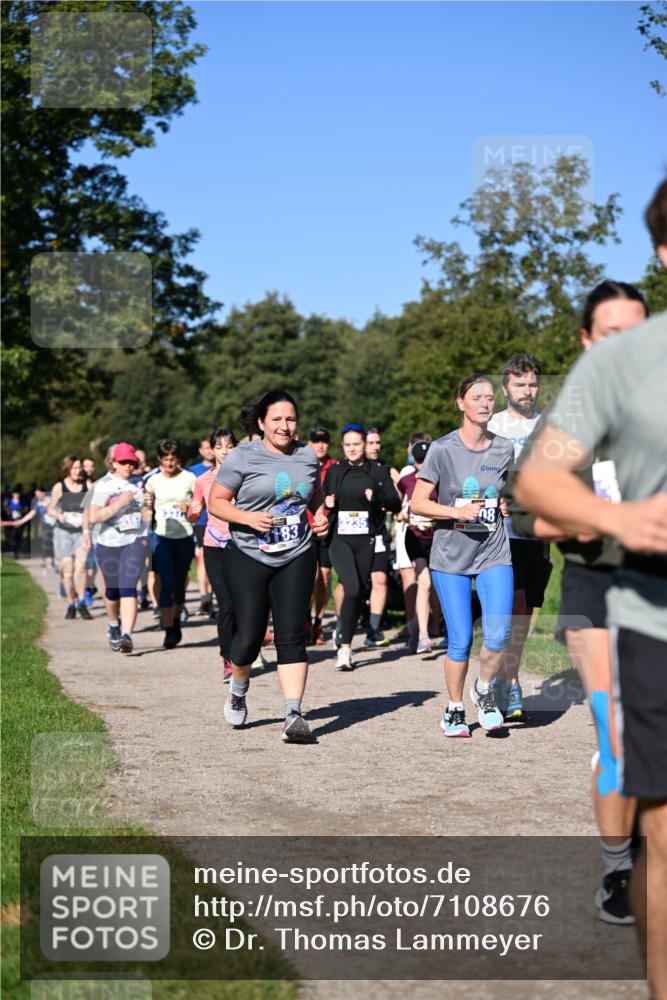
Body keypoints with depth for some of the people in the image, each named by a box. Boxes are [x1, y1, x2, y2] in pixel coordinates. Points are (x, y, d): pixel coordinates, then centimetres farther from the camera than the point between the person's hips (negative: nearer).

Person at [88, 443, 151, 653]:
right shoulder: (103, 485, -4)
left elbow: (146, 514, 19)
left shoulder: (138, 484, 8)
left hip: (135, 542, 0)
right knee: (112, 589, 15)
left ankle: (126, 635, -22)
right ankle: (114, 626, 42)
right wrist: (119, 504, -18)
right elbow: (93, 517, -14)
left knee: (128, 588, -14)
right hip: (108, 544, 0)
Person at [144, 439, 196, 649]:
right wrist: (145, 504, -4)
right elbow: (147, 506, 18)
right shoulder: (153, 481, 4)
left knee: (179, 583, 13)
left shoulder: (189, 478, 1)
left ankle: (176, 622, 34)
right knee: (166, 583, -12)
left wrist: (190, 507, -13)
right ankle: (169, 631, -12)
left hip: (185, 537, 1)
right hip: (162, 537, -1)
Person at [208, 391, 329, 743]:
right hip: (249, 557, -2)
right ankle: (238, 690, 32)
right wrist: (248, 518, -18)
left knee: (290, 636, -6)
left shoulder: (307, 456, 9)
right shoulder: (243, 457, -4)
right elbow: (216, 502, -2)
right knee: (250, 635, 1)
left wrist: (320, 517, 3)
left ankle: (294, 714, -11)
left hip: (296, 558, 2)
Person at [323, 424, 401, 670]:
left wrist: (377, 498, -18)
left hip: (366, 539, 1)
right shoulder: (334, 472, 9)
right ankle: (345, 648, -11)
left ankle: (344, 641, 22)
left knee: (358, 593, 5)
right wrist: (327, 503, -2)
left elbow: (396, 503, 0)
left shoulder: (378, 471, 6)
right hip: (339, 538, -1)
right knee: (352, 588, -18)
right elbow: (324, 501, 20)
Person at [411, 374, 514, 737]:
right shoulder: (443, 449, -7)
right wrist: (457, 511, -20)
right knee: (460, 641, -1)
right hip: (450, 556, -2)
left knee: (498, 636, -11)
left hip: (494, 554, 2)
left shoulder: (504, 449, 4)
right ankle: (454, 709, 20)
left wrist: (508, 505, 1)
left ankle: (484, 689, 19)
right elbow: (417, 503, -6)